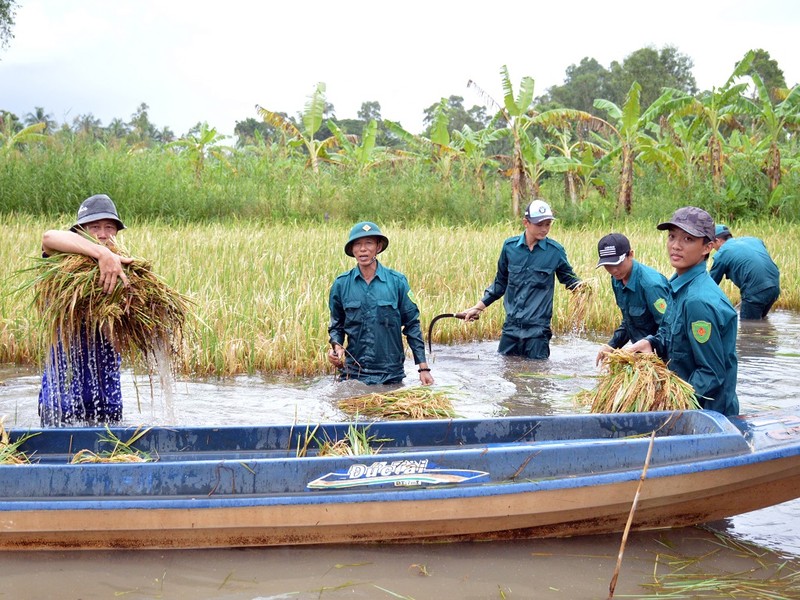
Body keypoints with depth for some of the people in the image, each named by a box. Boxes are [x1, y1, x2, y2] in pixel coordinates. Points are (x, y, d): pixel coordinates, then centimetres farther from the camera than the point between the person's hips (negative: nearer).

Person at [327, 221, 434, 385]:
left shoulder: (397, 281, -2)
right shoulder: (341, 284, 2)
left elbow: (412, 325, 2)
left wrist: (423, 367, -2)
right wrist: (336, 346, -8)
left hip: (391, 374, -1)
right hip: (353, 373, 1)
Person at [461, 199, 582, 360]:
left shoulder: (555, 251, -4)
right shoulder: (509, 246, 3)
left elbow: (569, 278, 8)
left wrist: (581, 285, -15)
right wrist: (479, 307, 13)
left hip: (538, 329, -3)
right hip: (511, 327, 3)